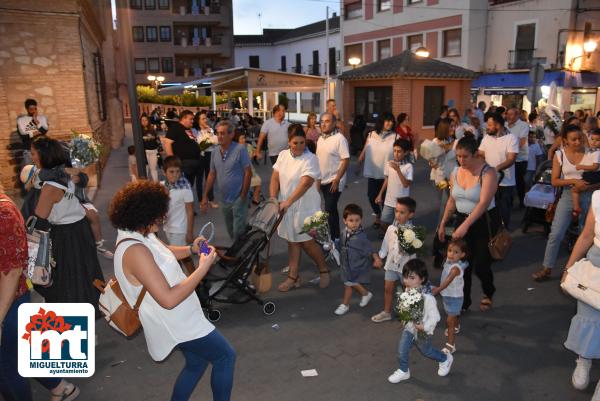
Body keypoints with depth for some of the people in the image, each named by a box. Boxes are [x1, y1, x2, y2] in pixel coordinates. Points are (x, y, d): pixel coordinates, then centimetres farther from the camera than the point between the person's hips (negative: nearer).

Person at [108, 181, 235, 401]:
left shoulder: (139, 235, -2)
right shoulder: (134, 251, -32)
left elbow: (163, 252, 19)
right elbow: (169, 299, -34)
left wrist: (191, 249, 0)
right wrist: (203, 268, -27)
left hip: (180, 317, 9)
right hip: (176, 323, -9)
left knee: (196, 363, 25)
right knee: (225, 357, 7)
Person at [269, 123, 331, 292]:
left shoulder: (310, 159, -15)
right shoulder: (283, 155, 3)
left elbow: (305, 184, -24)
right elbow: (275, 179, 2)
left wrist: (288, 201, -29)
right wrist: (273, 200, -10)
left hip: (305, 207, -5)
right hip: (286, 207, 5)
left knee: (308, 242, 2)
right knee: (292, 241, 12)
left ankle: (324, 270, 26)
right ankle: (293, 277, 23)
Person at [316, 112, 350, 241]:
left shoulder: (339, 138, -14)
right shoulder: (320, 138, 9)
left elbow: (346, 160, -18)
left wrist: (337, 180, -21)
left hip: (334, 181, -7)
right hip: (323, 181, 7)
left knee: (329, 209, -9)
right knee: (332, 208, 16)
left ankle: (333, 238, 2)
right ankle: (336, 235, 28)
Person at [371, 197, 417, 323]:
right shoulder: (391, 228, -4)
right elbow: (385, 244, 6)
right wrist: (380, 258, 10)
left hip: (406, 265, -5)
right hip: (391, 263, 5)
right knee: (388, 288, 15)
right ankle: (386, 312, 32)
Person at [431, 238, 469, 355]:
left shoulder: (456, 268, -32)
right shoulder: (448, 261, -9)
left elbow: (448, 281, -46)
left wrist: (438, 289, -58)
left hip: (455, 297, -8)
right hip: (447, 295, 8)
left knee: (449, 320, -4)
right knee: (453, 315, 32)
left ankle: (451, 345, 5)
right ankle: (456, 327, 59)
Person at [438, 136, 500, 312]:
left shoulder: (487, 173, -17)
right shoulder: (455, 172, 2)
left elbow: (484, 203, -27)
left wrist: (465, 226, -35)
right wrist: (443, 223, 10)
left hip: (485, 222, -5)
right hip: (462, 220, 5)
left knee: (480, 265, 1)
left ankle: (488, 293, 33)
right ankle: (463, 302, 17)